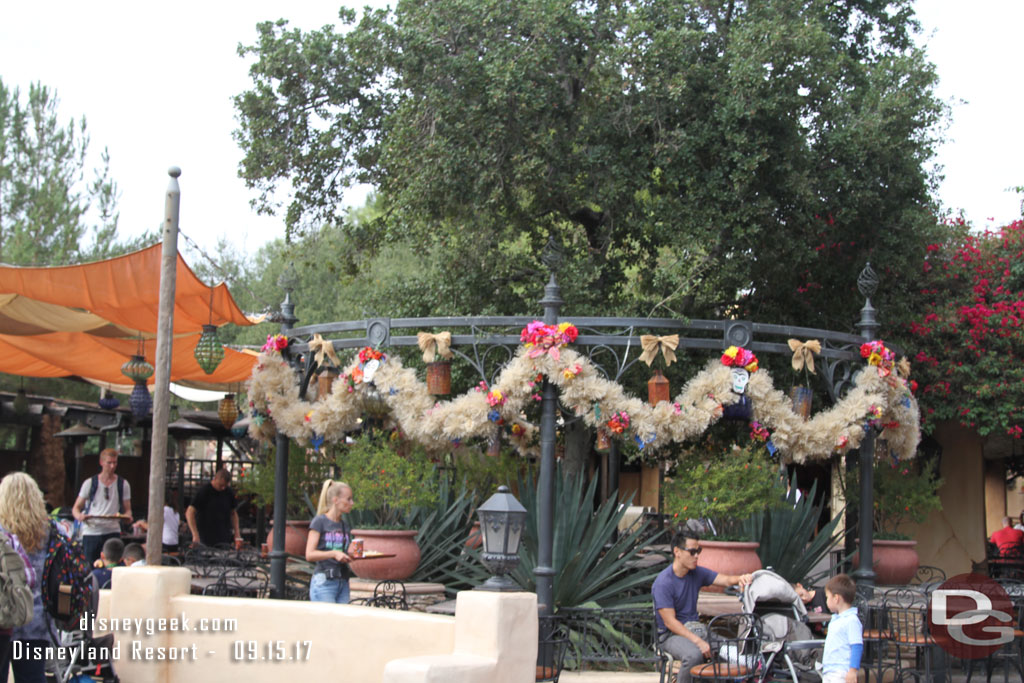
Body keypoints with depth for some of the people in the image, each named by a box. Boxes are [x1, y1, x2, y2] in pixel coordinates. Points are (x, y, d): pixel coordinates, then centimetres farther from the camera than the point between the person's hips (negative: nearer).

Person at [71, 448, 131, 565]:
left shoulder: (123, 484, 7)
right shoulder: (90, 483, 4)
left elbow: (127, 509, 10)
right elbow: (76, 508, 6)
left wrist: (127, 516, -15)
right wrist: (79, 516, -17)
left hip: (113, 531, 0)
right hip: (91, 531, 0)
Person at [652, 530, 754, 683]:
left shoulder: (697, 573, 7)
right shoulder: (663, 583, -16)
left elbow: (726, 580, -3)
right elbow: (670, 622, -19)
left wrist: (740, 578, -28)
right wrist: (698, 641, -27)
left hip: (695, 628, 7)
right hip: (671, 635, -6)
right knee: (694, 654, -37)